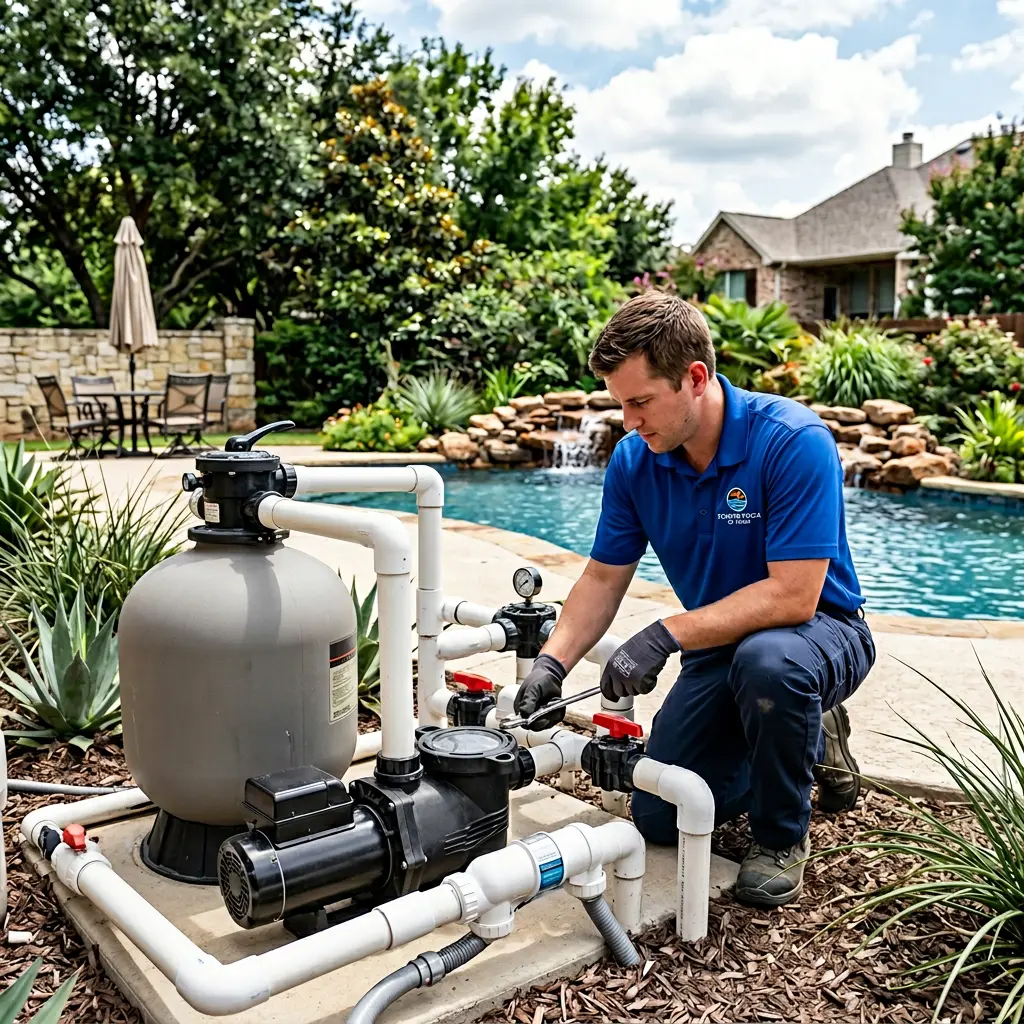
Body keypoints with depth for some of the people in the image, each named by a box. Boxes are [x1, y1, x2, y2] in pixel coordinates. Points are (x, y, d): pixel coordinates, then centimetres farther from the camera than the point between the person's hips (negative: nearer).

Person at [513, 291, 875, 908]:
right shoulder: (634, 459, -10)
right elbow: (604, 578, -2)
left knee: (767, 662, -41)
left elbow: (794, 596, -32)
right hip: (721, 649, 6)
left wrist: (667, 635, -37)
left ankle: (782, 837, -10)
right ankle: (810, 741, 23)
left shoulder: (795, 440, -28)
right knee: (661, 817, 1)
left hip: (820, 632, -5)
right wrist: (553, 662, -16)